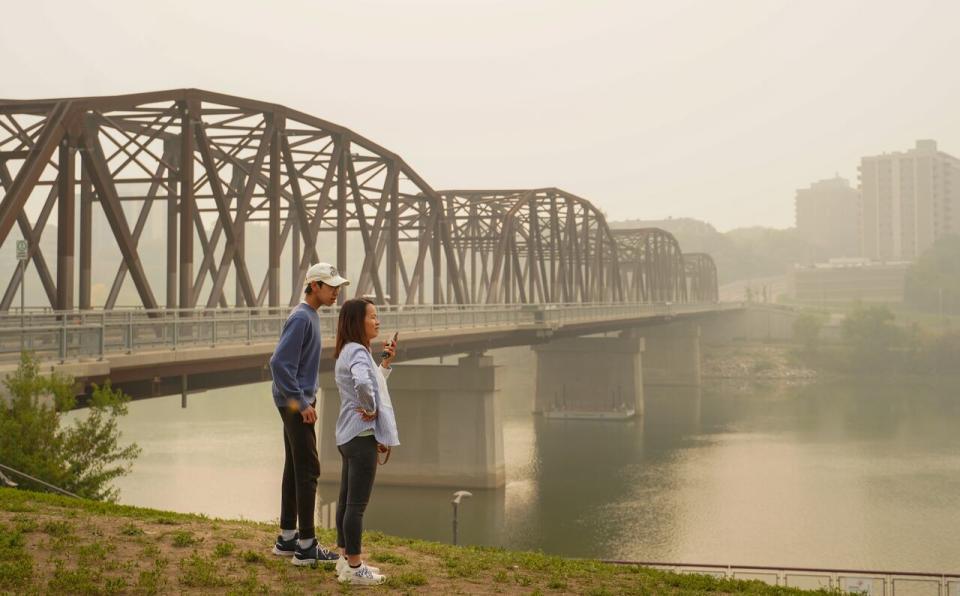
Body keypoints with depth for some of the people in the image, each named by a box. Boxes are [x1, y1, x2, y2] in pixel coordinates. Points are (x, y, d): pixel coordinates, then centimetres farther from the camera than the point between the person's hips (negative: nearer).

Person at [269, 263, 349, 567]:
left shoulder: (310, 316, 13)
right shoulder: (301, 318, -17)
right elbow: (279, 363, -24)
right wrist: (301, 403, -21)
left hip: (299, 402, 10)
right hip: (295, 404, -10)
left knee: (294, 468, 12)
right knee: (307, 470, -8)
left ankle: (287, 538, 19)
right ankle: (306, 546, -5)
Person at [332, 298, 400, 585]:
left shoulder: (349, 351, 15)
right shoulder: (357, 351, -16)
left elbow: (374, 384, 25)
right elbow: (363, 384, -37)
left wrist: (386, 363, 14)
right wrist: (370, 409, -21)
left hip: (349, 436, 10)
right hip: (363, 435, -10)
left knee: (347, 501, 15)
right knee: (357, 504, -4)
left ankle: (346, 560, 24)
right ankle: (354, 568, 1)